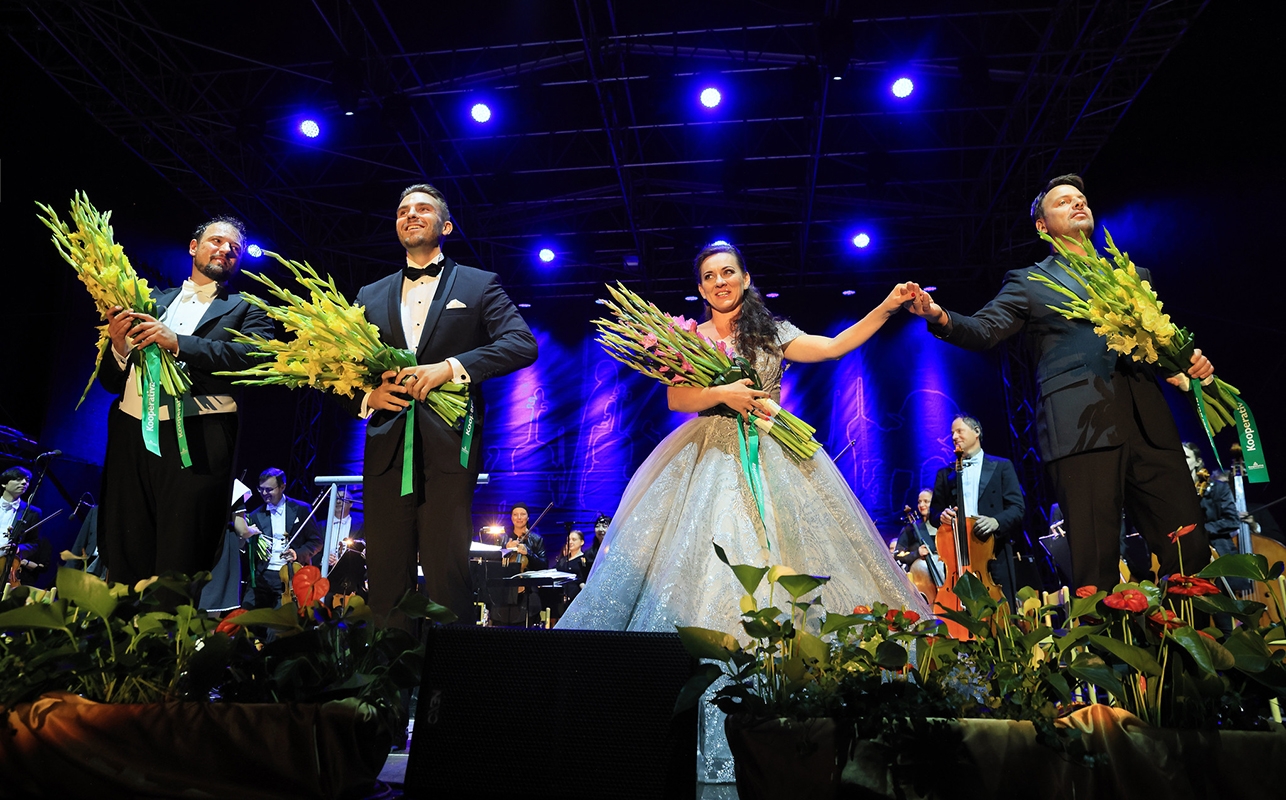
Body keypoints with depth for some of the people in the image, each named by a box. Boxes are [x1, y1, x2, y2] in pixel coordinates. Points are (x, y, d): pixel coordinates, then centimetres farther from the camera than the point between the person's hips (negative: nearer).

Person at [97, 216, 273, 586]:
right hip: (130, 434, 4)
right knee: (124, 564, 7)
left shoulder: (246, 309, 11)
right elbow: (111, 381, 19)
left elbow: (253, 356, -10)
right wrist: (119, 346, -2)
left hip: (196, 440, -4)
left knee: (180, 569, -5)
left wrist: (177, 343, -14)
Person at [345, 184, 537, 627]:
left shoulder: (480, 285, 11)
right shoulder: (370, 296, 21)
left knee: (447, 577, -4)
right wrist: (367, 396, -4)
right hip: (386, 451, 4)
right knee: (386, 579, 5)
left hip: (449, 446, -3)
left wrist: (451, 367, -15)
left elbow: (522, 344, -4)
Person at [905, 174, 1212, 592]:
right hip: (1081, 428, -4)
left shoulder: (1134, 276, 27)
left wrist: (1191, 361, 5)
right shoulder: (1028, 282, 16)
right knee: (1096, 564, -7)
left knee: (1190, 553, -1)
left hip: (1150, 423, 4)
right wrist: (941, 318, -20)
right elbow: (984, 330, 1)